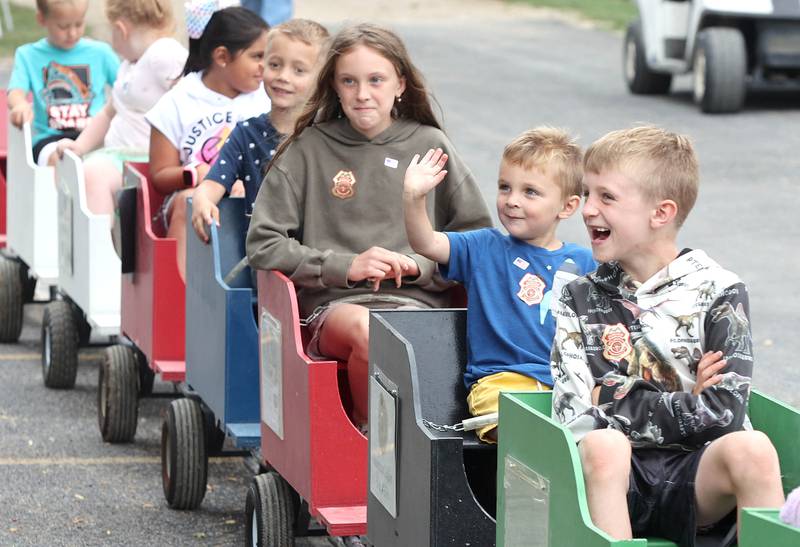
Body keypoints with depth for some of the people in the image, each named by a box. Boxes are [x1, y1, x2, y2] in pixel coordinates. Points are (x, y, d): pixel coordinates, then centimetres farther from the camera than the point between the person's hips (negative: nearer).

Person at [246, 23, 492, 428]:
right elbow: (263, 245, 7)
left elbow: (478, 237, 15)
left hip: (417, 302, 0)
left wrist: (423, 265, -4)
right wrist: (344, 267, -4)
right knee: (367, 330, -38)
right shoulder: (308, 151, 12)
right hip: (333, 304, 0)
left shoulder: (429, 146, 14)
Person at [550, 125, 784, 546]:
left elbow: (723, 412, -7)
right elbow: (575, 415, 0)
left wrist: (617, 404, -6)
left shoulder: (719, 292, 5)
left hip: (696, 478, -1)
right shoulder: (579, 301, 13)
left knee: (751, 449, -33)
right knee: (601, 445, -33)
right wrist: (684, 403, -5)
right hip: (619, 480, 1)